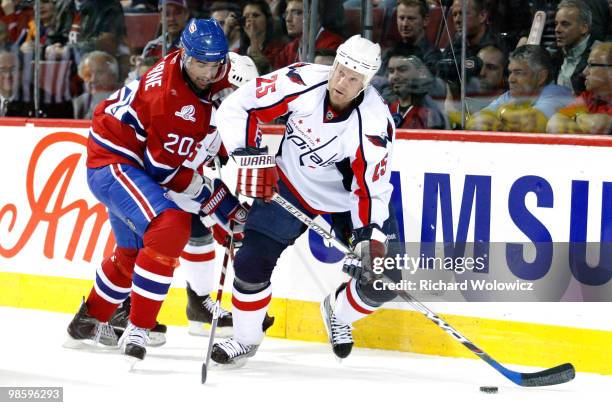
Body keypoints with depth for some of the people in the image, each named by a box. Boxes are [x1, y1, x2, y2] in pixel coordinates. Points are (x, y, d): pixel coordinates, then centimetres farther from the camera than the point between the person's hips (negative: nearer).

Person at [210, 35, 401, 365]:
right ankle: (246, 338, 16)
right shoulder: (302, 81, -27)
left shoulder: (374, 125, -31)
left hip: (349, 197, -1)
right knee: (252, 261, -8)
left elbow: (371, 191, -25)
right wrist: (250, 156, -27)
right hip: (292, 182, 1)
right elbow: (238, 106, -18)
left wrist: (371, 240, -38)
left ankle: (339, 312, 25)